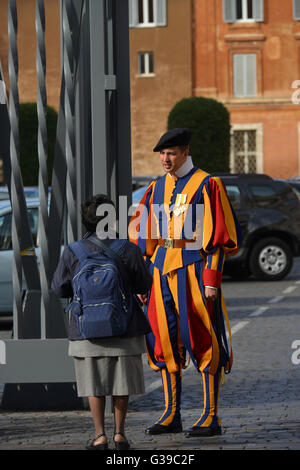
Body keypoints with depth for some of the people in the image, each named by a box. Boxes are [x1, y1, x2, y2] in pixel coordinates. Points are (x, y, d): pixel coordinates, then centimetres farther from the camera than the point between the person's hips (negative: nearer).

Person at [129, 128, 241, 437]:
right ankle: (172, 415, 14)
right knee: (165, 341, 6)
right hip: (162, 270, 6)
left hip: (193, 268, -6)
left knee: (203, 341, -6)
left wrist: (212, 278, -15)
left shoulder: (206, 185, -5)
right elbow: (144, 237, 17)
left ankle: (211, 417, -3)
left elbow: (219, 236, -8)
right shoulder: (157, 188, 14)